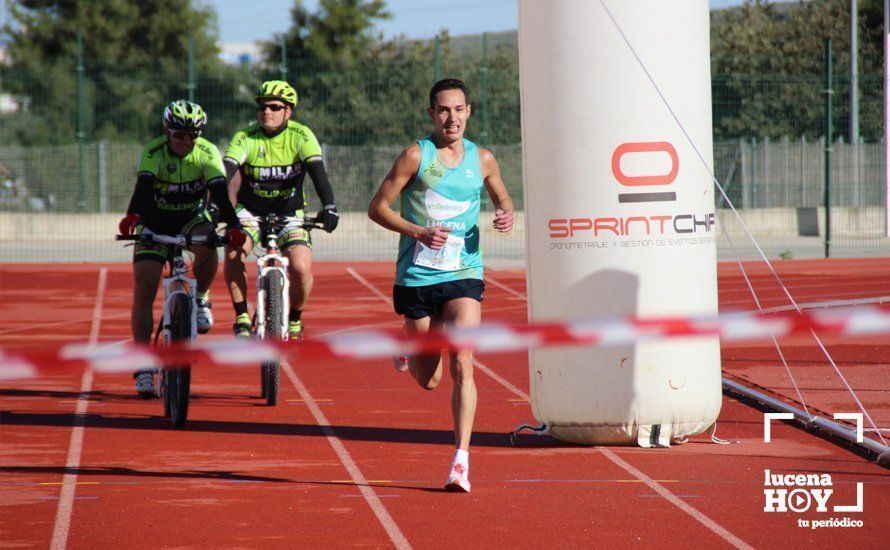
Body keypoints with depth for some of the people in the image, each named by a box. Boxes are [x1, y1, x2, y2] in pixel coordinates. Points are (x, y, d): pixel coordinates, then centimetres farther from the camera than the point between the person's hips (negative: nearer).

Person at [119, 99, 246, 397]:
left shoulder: (207, 153, -16)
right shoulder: (154, 152, -20)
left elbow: (220, 191, -27)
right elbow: (143, 188, -35)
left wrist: (233, 225, -45)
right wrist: (131, 216, -56)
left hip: (192, 219, 1)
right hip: (155, 223, -1)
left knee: (207, 247, -35)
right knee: (143, 291, -14)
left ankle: (201, 298, -4)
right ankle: (143, 364, -7)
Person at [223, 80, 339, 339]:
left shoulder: (301, 136, -13)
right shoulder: (245, 138, -13)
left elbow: (317, 170, -26)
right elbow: (227, 175, -26)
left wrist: (329, 206, -42)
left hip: (289, 213, 0)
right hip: (250, 212, 0)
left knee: (301, 268, -22)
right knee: (233, 253, -28)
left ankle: (294, 320, 8)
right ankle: (242, 318, -10)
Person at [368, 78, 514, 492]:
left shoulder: (482, 159, 6)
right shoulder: (416, 156, -5)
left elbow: (501, 197, 23)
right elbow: (377, 207, -4)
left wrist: (505, 214, -1)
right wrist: (419, 232, -18)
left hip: (464, 275, 1)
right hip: (417, 277, -1)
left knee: (462, 365, -16)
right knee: (428, 380, 7)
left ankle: (461, 459, -16)